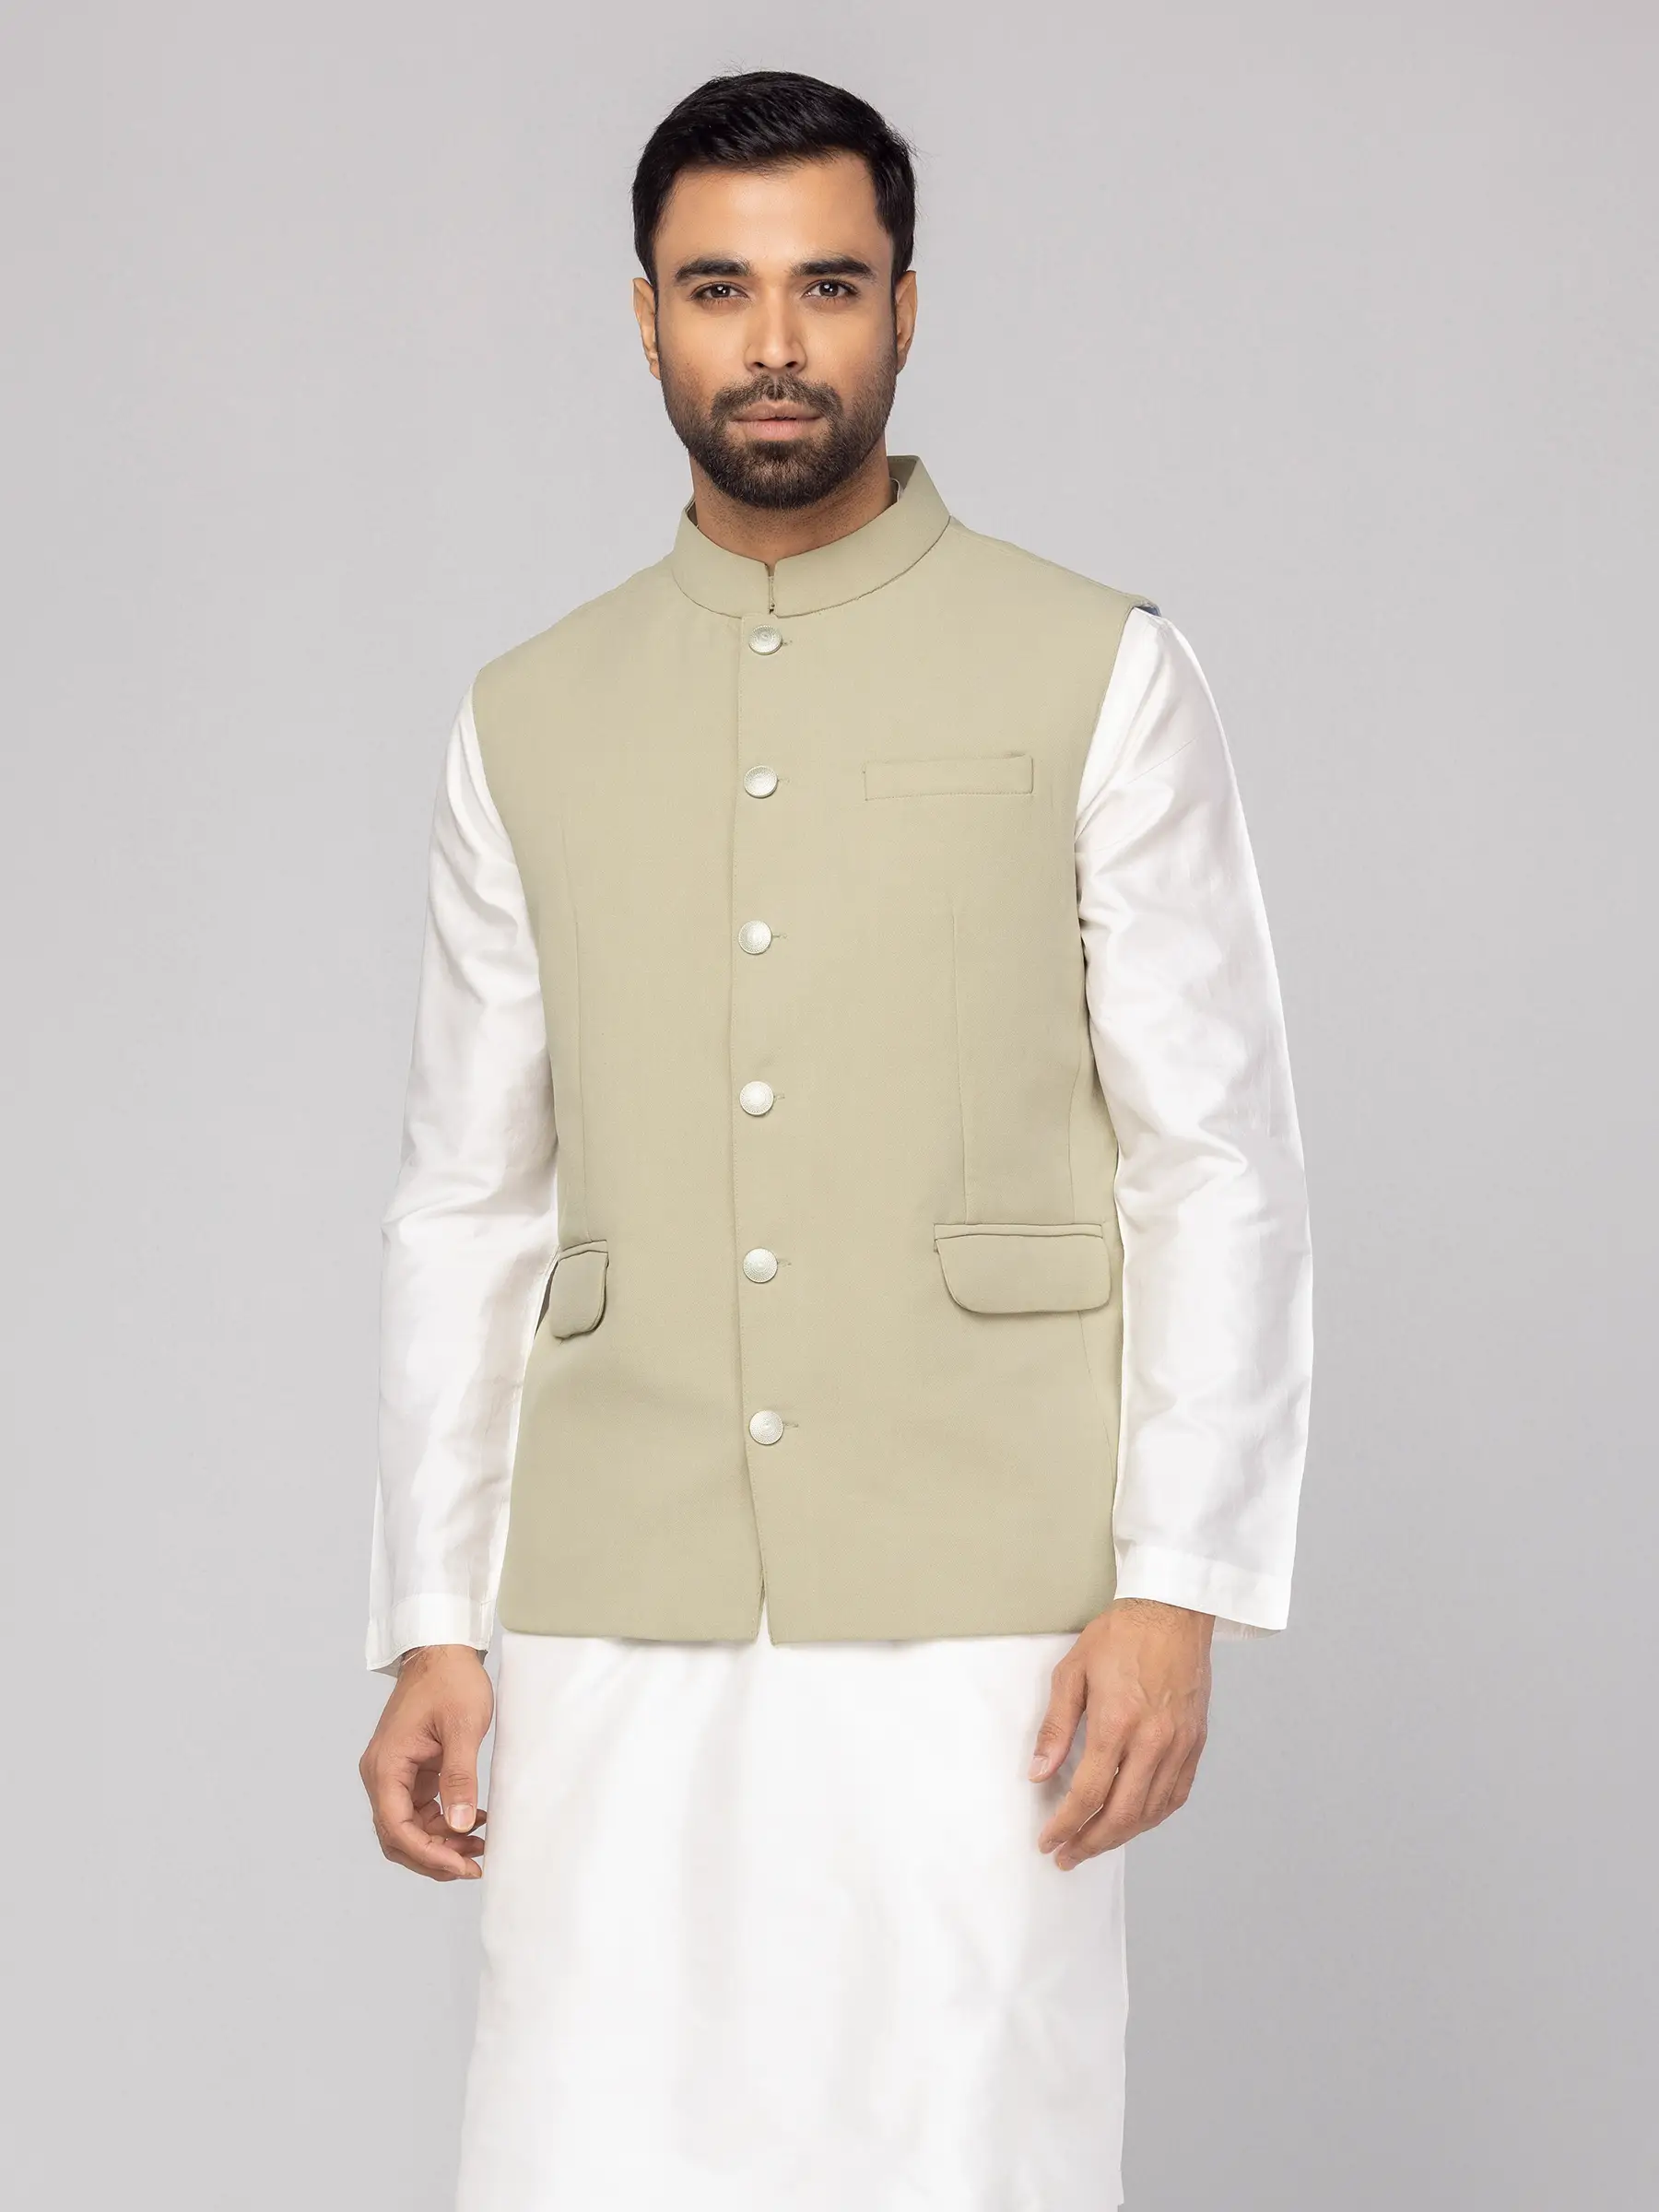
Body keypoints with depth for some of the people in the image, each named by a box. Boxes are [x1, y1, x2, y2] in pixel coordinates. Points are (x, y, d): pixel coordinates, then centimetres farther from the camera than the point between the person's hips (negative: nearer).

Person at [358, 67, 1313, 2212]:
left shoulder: (1095, 677, 3)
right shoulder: (528, 724, 13)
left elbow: (1218, 1162, 1)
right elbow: (468, 1206, 14)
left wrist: (1177, 1588, -8)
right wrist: (430, 1633, 9)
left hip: (972, 1628, -2)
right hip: (617, 1635, 3)